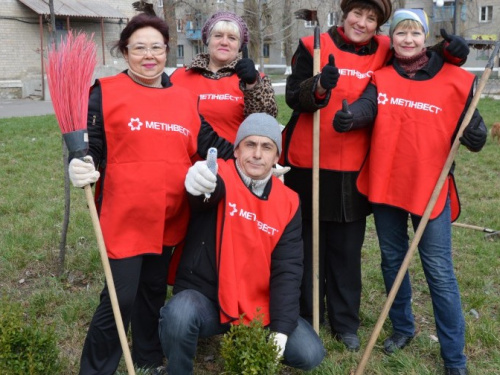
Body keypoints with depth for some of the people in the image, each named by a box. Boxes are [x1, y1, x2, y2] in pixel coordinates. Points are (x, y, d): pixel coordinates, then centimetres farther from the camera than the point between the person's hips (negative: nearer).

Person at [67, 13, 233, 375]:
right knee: (119, 299, -2)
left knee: (155, 290, 20)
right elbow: (91, 147, -4)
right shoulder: (106, 92, -4)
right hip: (125, 217, -5)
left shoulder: (186, 98, 9)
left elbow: (210, 144, 9)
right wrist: (81, 168, -26)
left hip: (169, 219, 5)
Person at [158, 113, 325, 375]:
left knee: (310, 354, -9)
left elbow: (288, 269, -5)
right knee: (179, 314, -34)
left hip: (258, 308, 4)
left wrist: (281, 329, -14)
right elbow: (213, 188, -38)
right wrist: (199, 181, -64)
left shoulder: (288, 202, -2)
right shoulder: (220, 176, -12)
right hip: (203, 297, -3)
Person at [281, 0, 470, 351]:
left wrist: (450, 51, -7)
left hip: (354, 171, 2)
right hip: (309, 165, -2)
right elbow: (293, 96, -9)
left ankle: (345, 322, 24)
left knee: (348, 250, 10)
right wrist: (318, 87, -30)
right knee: (308, 246, 9)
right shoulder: (314, 46, -2)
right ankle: (307, 318, 25)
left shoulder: (385, 52, 5)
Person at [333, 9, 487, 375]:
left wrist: (475, 134, -26)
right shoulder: (381, 78, 2)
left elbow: (473, 138, -2)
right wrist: (347, 116, -41)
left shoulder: (454, 81, -5)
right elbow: (366, 107, -19)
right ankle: (403, 327, 40)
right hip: (385, 186, 3)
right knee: (393, 261, 17)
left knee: (439, 272, 1)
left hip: (430, 189, -3)